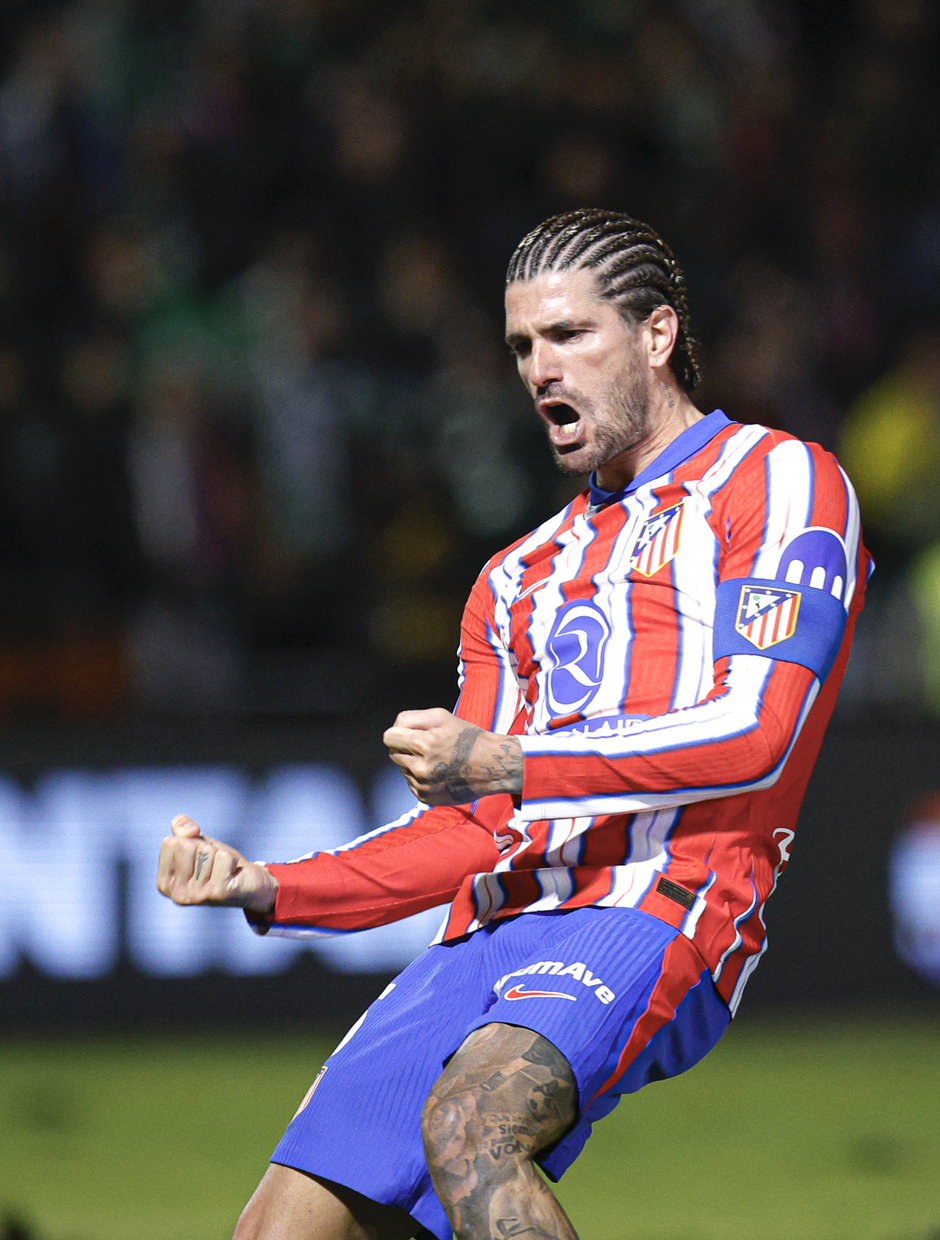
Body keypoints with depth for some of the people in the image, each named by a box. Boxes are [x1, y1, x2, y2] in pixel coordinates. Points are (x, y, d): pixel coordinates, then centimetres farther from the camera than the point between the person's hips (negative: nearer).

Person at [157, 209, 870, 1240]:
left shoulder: (783, 482, 7)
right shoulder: (517, 577, 27)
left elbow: (758, 739, -7)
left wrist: (508, 765, -11)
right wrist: (268, 891, 7)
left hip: (658, 916, -7)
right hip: (498, 929, 7)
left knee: (467, 1126, -35)